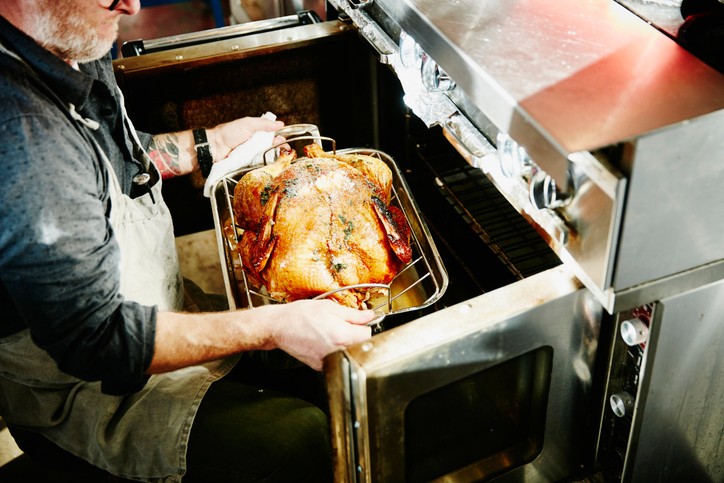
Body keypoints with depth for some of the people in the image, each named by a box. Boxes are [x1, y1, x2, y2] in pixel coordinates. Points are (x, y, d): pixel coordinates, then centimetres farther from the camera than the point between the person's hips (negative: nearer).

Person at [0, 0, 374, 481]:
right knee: (305, 440, -18)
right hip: (90, 392, -9)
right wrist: (274, 326, -31)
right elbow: (96, 341, -31)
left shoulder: (77, 57, -3)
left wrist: (212, 143, 12)